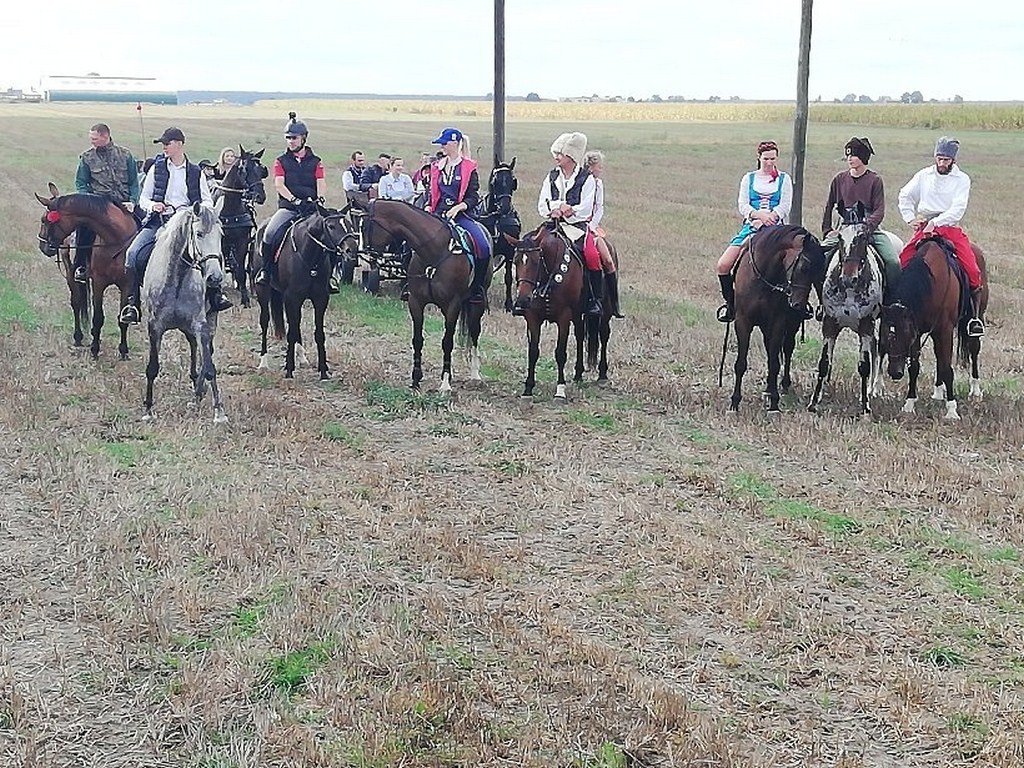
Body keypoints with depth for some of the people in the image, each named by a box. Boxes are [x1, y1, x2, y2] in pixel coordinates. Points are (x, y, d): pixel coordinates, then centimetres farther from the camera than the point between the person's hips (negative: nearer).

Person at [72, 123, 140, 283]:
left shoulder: (125, 155, 9)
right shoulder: (87, 158, 9)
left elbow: (134, 182, 9)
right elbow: (80, 184, 8)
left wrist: (132, 202, -7)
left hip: (123, 202, 1)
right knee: (83, 221, -25)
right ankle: (81, 266, -14)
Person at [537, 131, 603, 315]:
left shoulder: (587, 179, 2)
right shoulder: (551, 177, 14)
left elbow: (585, 209, -9)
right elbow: (542, 206, 5)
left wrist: (564, 210, -17)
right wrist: (559, 206, -14)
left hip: (578, 225, -3)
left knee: (591, 256, -28)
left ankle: (595, 299, -15)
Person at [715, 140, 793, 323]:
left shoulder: (784, 179, 11)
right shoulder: (749, 178, 15)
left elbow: (785, 206, -1)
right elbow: (742, 204, 3)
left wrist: (765, 219, -15)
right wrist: (759, 215, -16)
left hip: (775, 228, -2)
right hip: (750, 226, 2)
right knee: (723, 265, -10)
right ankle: (730, 304, 6)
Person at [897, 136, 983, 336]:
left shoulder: (962, 179, 1)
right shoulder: (924, 175, 9)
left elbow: (958, 209, -9)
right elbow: (905, 196, 19)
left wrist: (935, 222, -19)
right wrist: (910, 218, 6)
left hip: (951, 228, -2)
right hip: (925, 227, 2)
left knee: (973, 270, -19)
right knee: (902, 262, -19)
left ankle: (975, 316, -9)